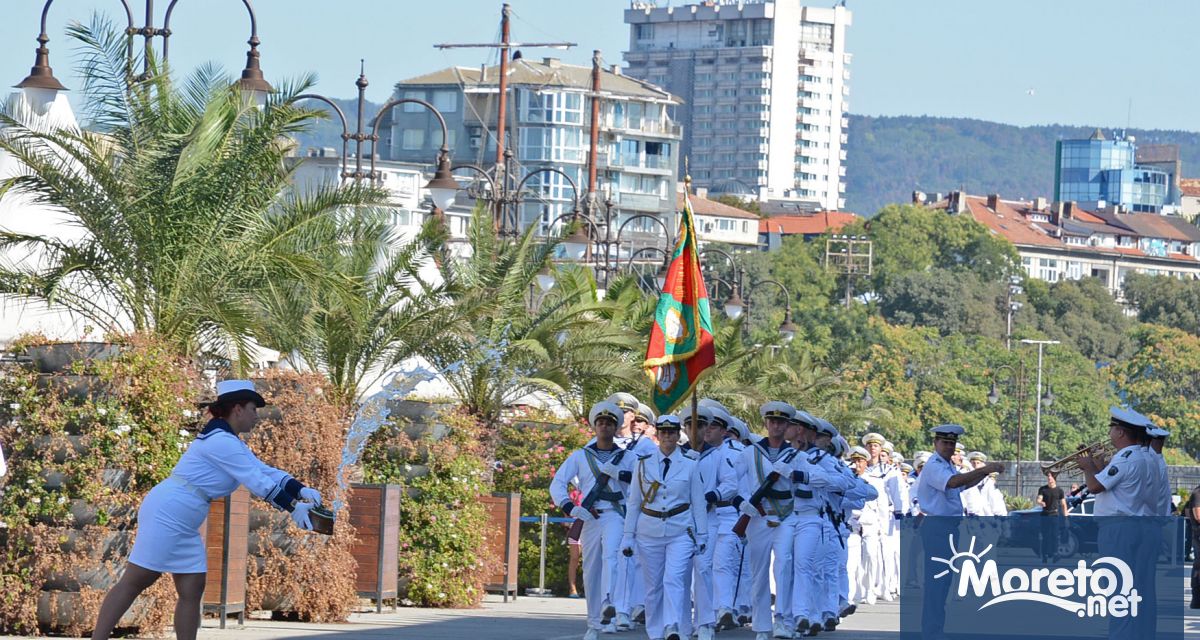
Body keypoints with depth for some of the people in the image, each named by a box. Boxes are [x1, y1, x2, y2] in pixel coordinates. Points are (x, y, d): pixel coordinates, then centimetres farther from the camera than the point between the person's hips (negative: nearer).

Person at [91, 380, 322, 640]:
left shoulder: (229, 442, 17)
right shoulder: (221, 442, -15)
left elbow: (265, 471, 13)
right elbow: (258, 483, -17)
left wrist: (301, 490, -1)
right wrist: (294, 507, -11)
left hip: (184, 525, 10)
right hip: (166, 514, -10)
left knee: (192, 590, 5)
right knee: (133, 583, -9)